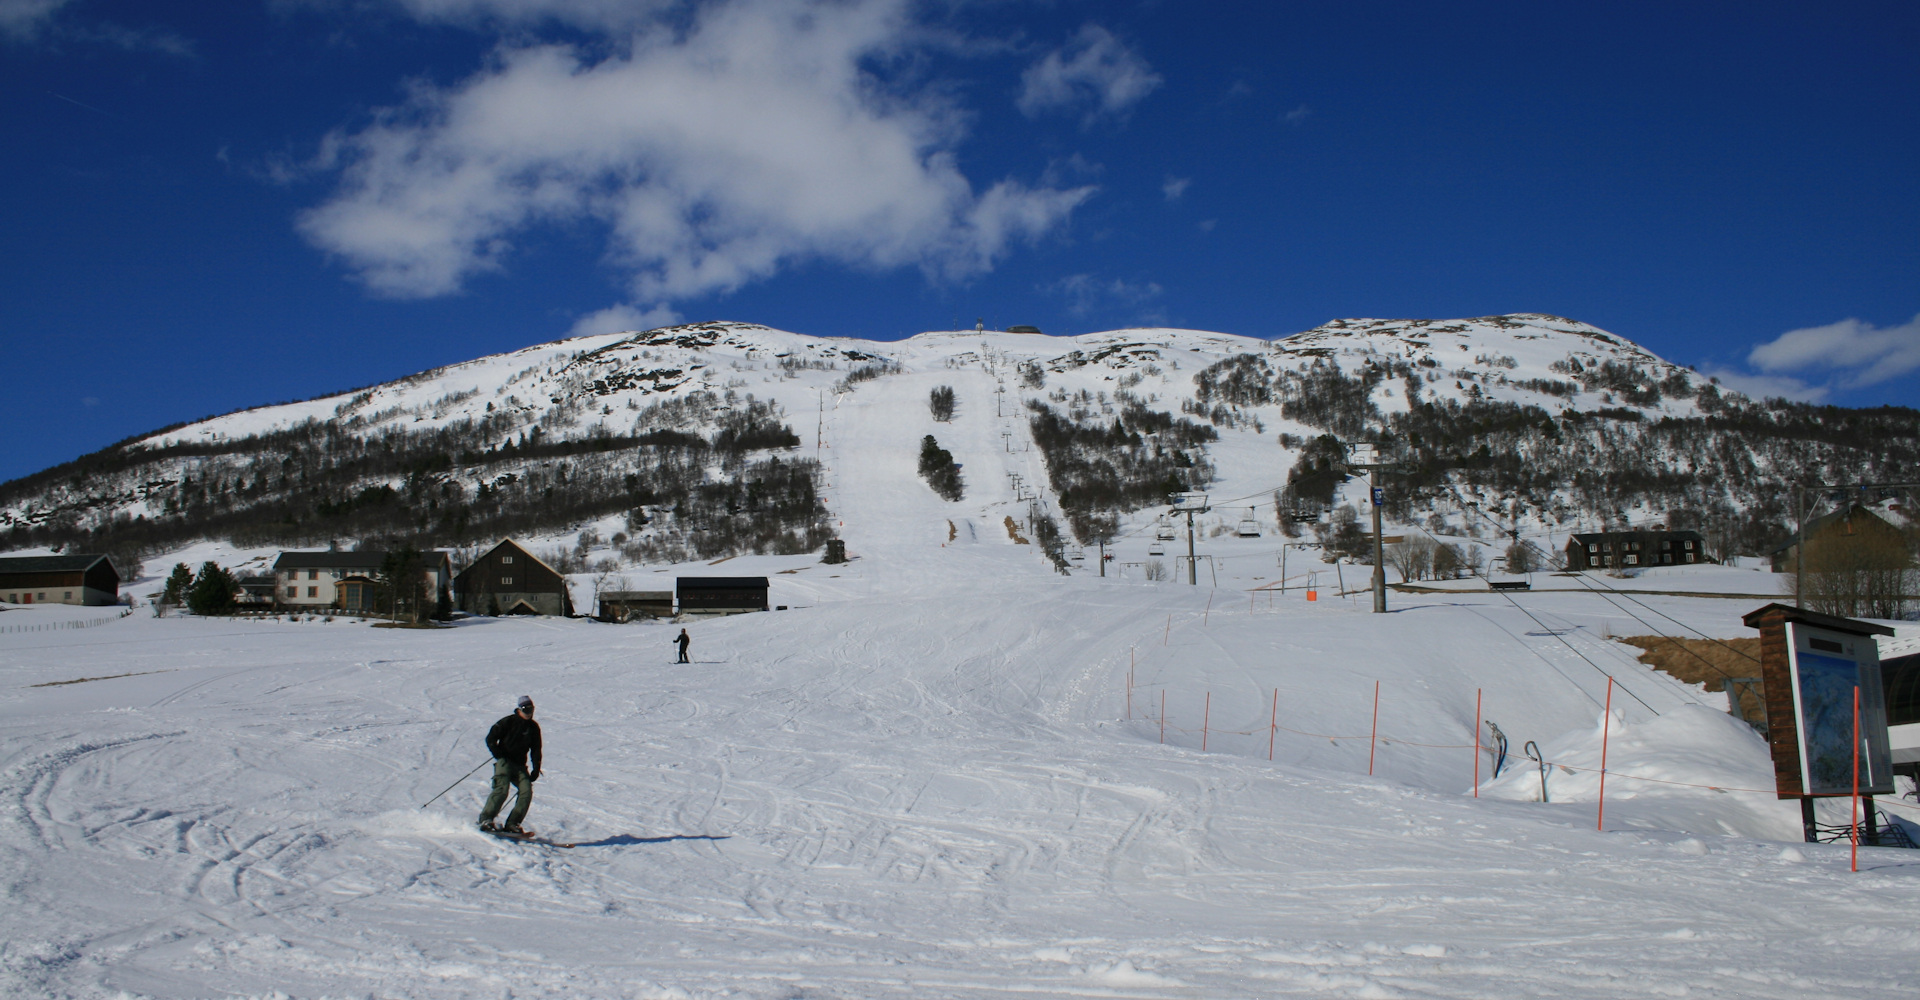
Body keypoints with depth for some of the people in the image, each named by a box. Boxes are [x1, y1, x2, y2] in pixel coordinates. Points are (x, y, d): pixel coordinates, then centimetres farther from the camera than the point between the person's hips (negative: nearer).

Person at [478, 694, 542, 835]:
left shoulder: (533, 727, 12)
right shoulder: (508, 722, -3)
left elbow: (536, 750, 18)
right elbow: (490, 738, -2)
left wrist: (536, 769, 10)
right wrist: (499, 755, -11)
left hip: (520, 765, 5)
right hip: (504, 761, -5)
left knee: (526, 792, -12)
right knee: (502, 789, -23)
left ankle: (512, 824, -10)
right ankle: (485, 820, -19)